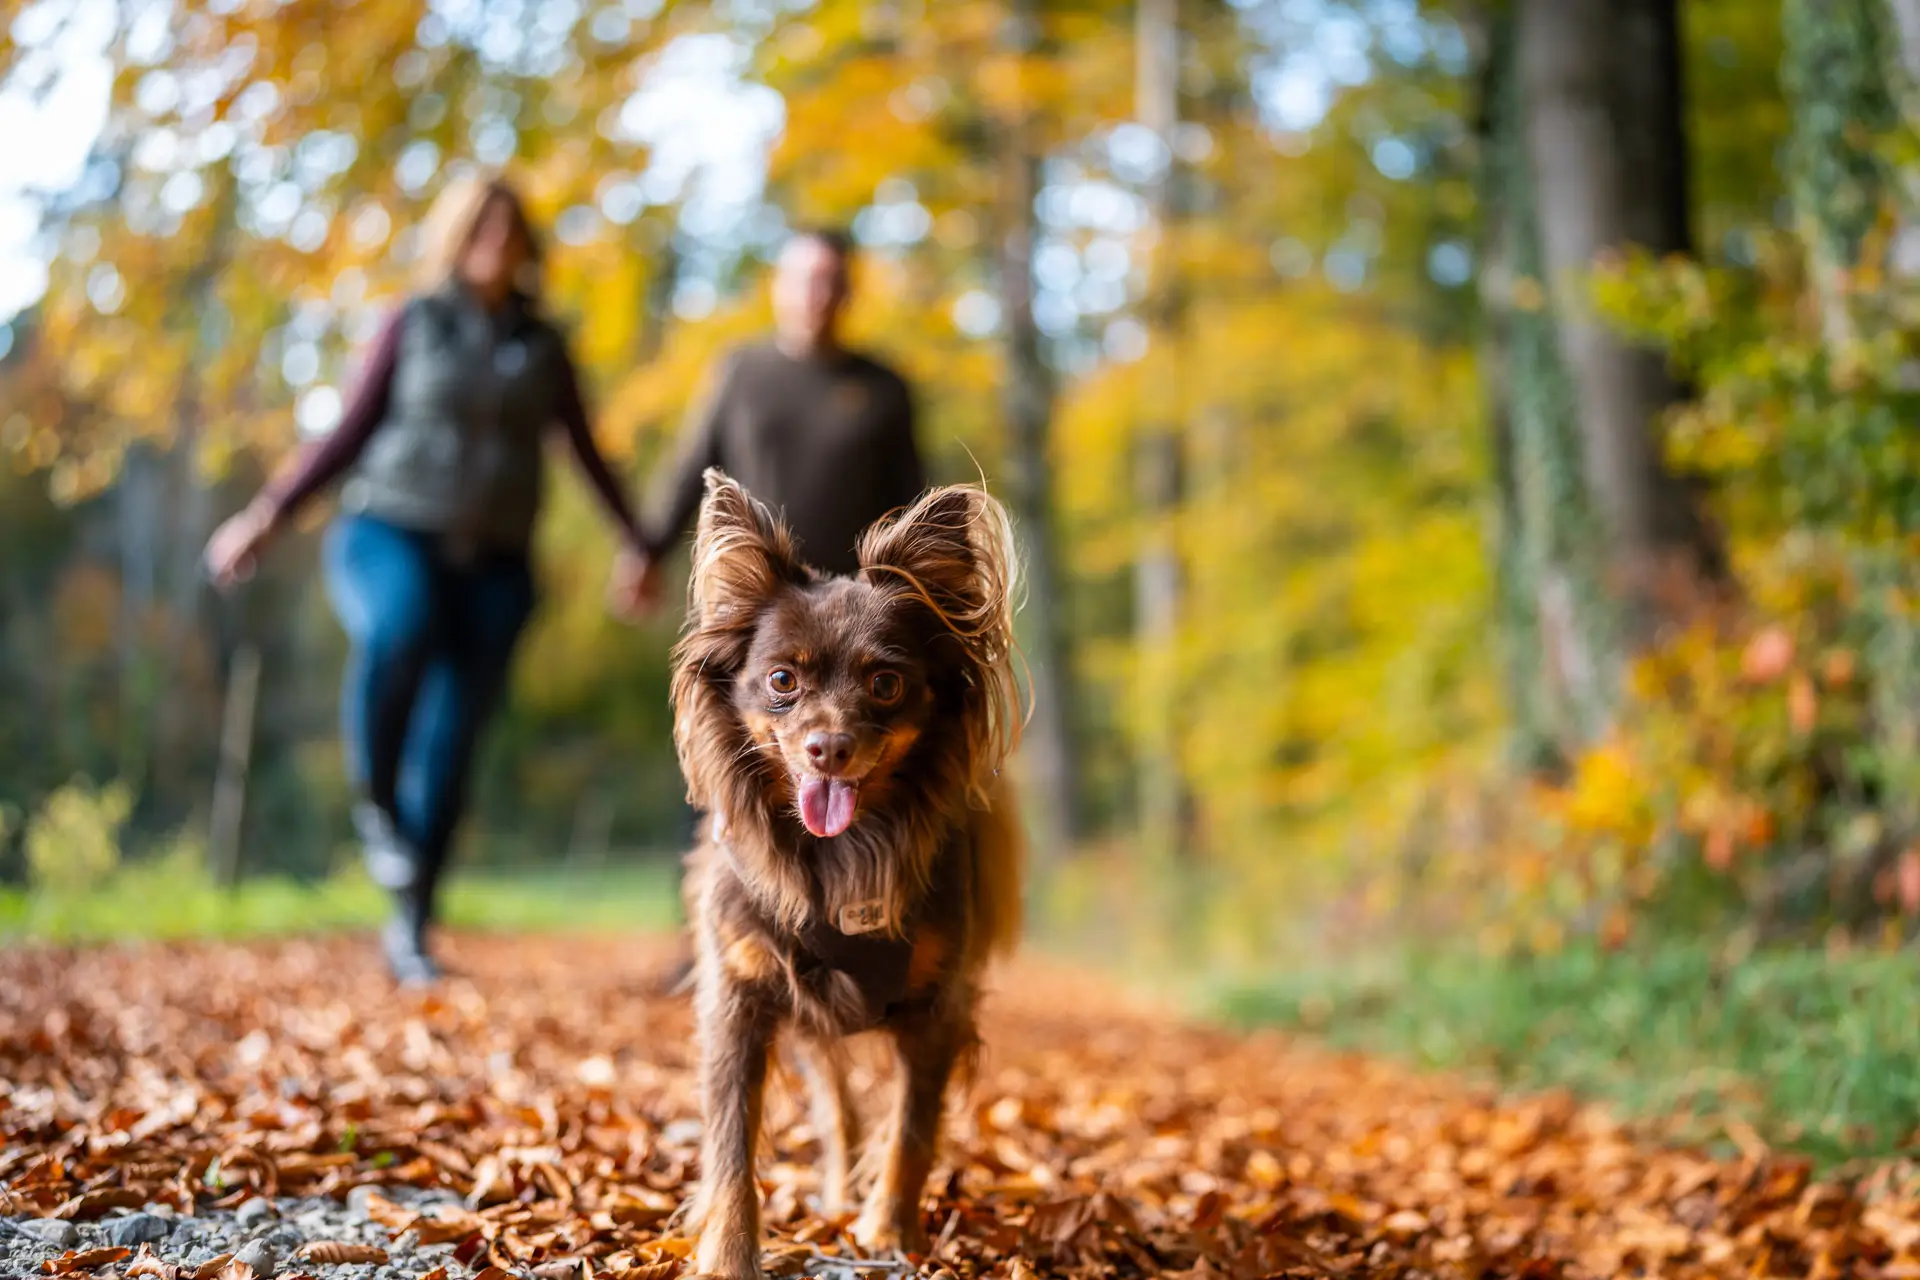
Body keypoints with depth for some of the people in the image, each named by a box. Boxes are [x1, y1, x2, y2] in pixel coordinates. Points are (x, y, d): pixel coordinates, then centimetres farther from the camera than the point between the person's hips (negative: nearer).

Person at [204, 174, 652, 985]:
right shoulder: (412, 324, 7)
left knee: (449, 748, -2)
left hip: (491, 565, 3)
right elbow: (352, 432, 7)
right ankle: (373, 800, -15)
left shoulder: (542, 346, 14)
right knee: (399, 628, -38)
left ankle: (410, 928, 10)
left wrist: (635, 544, 14)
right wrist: (269, 513, -2)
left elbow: (585, 453, 20)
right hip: (392, 531, -2)